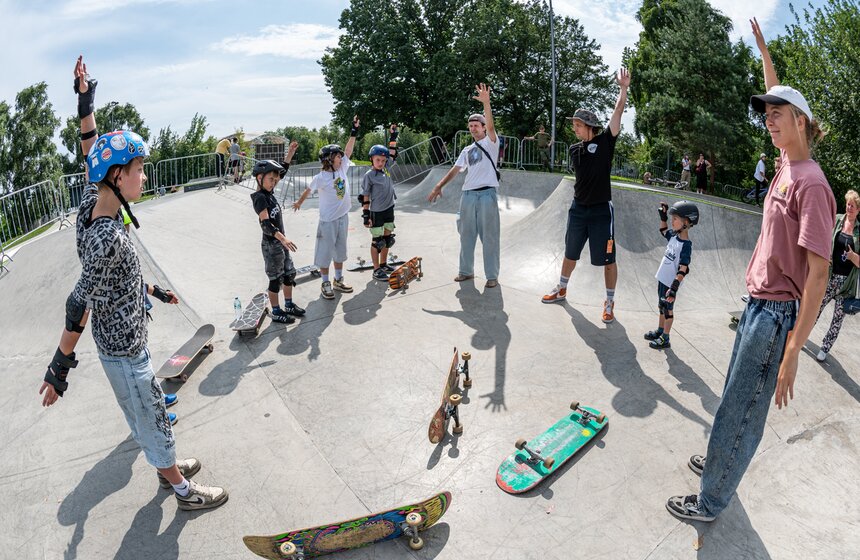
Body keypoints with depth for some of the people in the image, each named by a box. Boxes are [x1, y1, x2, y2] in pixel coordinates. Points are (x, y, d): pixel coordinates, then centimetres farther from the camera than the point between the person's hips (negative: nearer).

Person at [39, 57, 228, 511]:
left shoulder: (91, 203, -5)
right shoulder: (109, 237, -30)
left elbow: (92, 157, 10)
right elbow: (79, 305, -26)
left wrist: (85, 103, 11)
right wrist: (59, 367, -19)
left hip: (121, 338, 9)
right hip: (124, 350, -9)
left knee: (145, 410, 25)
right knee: (152, 418, 8)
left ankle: (166, 466, 46)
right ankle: (183, 489, 28)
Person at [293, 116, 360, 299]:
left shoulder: (342, 169, 0)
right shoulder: (321, 178, -15)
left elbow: (348, 149, -2)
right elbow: (308, 191, 1)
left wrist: (355, 130, -10)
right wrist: (299, 202, 18)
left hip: (343, 217, 6)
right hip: (328, 220, -6)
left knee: (340, 250, 16)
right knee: (325, 251, 5)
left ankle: (338, 280, 29)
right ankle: (325, 283, 18)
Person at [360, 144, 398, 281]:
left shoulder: (386, 169, 3)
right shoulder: (369, 175, -11)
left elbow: (392, 153, 12)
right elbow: (365, 197, -10)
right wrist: (366, 215, -12)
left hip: (389, 209, 6)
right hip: (376, 212, -6)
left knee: (387, 238, 15)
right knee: (377, 241, 1)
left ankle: (383, 264, 30)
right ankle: (377, 270, 9)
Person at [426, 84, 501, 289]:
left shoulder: (490, 143, 4)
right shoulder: (467, 150, 20)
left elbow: (491, 126, -16)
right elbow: (455, 170, 18)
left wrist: (486, 103, -29)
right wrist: (439, 186, 9)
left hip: (487, 193, -6)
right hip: (468, 194, 6)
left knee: (489, 236, -3)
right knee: (466, 235, 10)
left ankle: (492, 275, 3)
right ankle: (466, 271, 22)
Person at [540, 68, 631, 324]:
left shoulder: (605, 141, -5)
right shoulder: (574, 149, 7)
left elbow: (618, 111, -12)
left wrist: (623, 88, -20)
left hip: (601, 210, -4)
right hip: (578, 208, 5)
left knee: (607, 259, 1)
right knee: (570, 254, 17)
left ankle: (610, 302, 14)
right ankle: (561, 290, 34)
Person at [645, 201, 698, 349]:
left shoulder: (686, 245, -21)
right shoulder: (674, 236, 2)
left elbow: (683, 270, -24)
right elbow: (663, 231, 26)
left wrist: (674, 288, -28)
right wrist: (663, 217, 11)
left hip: (670, 283, -8)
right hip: (662, 279, 8)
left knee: (668, 309, 3)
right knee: (661, 307, 20)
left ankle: (665, 340, 13)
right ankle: (660, 331, 36)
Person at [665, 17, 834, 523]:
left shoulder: (811, 184, -19)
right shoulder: (787, 164, 6)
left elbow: (818, 273, -22)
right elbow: (781, 98, 25)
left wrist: (793, 351, -25)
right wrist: (764, 52, 29)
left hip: (778, 314, -9)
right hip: (758, 302, 9)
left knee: (740, 413, 2)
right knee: (737, 398, 22)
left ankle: (711, 502, 17)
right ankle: (720, 462, 40)